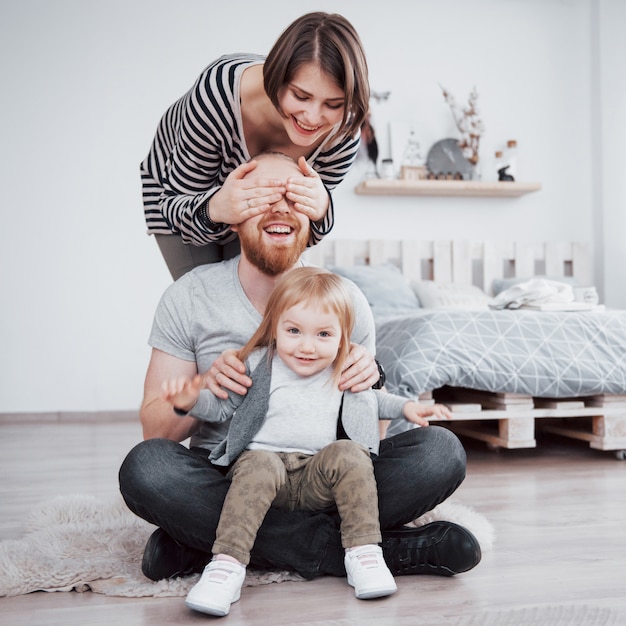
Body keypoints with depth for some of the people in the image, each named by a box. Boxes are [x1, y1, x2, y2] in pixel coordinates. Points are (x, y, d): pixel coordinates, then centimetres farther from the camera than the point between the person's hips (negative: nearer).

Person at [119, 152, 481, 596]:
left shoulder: (345, 298, 1)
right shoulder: (189, 298, -2)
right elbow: (154, 430, -3)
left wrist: (369, 382, -15)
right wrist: (201, 390, -23)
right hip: (224, 481, -1)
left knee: (440, 451, -21)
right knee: (144, 467, -32)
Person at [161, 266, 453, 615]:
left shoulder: (345, 373, 10)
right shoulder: (259, 365, 1)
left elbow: (369, 400, 31)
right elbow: (224, 406, 6)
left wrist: (405, 407, 21)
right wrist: (193, 401, -13)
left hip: (318, 480, 2)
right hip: (264, 459, -2)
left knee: (348, 454, -26)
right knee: (259, 467, -34)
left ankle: (364, 553, -23)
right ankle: (227, 565, -36)